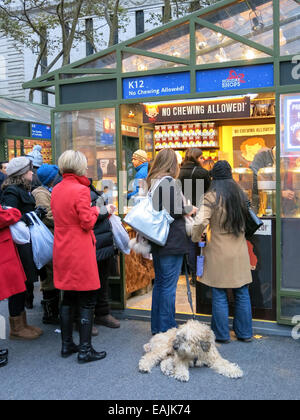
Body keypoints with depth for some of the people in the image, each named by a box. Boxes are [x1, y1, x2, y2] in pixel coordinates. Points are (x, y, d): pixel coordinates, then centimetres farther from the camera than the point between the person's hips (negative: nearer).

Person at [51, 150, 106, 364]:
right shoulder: (81, 190, -16)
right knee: (87, 300, 2)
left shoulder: (56, 190, 7)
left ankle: (67, 345, 26)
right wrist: (95, 210, 2)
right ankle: (85, 350, 7)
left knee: (68, 298, 17)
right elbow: (87, 223, -16)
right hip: (80, 252, -8)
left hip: (62, 250, 8)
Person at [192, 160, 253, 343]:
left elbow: (200, 222, -20)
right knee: (242, 294, 13)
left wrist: (196, 238, -4)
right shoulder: (241, 194, 5)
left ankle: (222, 334, 15)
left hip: (219, 253, -5)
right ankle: (245, 333, 23)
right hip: (240, 252, 5)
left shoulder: (212, 196, -11)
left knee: (219, 296, 6)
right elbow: (249, 220, 12)